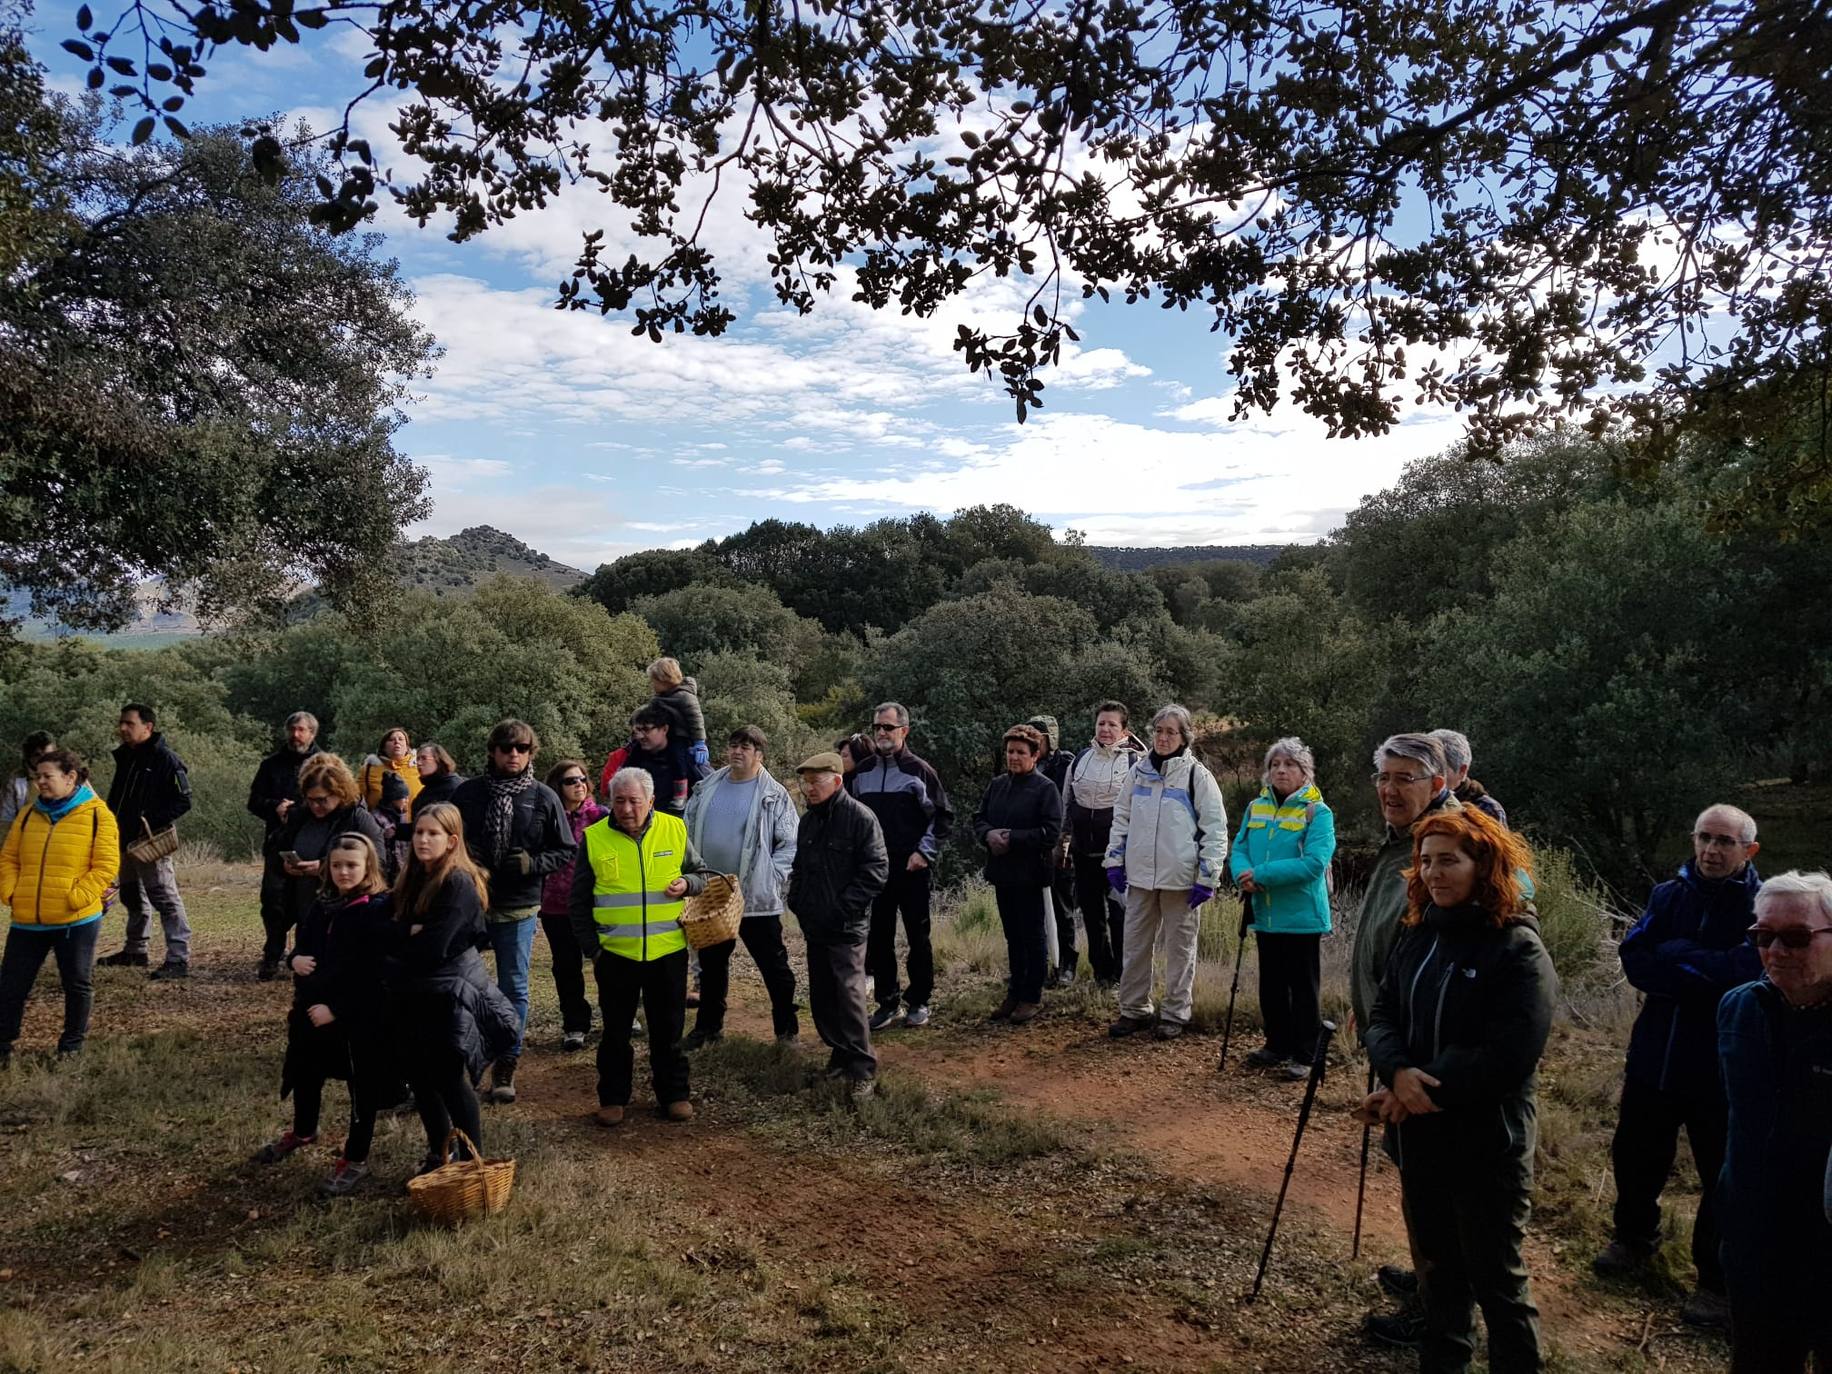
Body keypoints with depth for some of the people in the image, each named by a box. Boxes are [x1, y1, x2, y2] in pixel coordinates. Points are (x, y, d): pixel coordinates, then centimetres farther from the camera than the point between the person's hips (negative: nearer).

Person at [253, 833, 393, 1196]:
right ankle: (303, 1132, 51)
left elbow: (371, 971, -20)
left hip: (361, 1016, -8)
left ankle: (356, 1159, 19)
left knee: (363, 1085, 5)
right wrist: (295, 959, -6)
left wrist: (336, 1008, -21)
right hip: (314, 1009, 8)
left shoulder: (380, 909, -17)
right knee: (306, 1073, 25)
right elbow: (302, 943, 18)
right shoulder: (322, 903, 6)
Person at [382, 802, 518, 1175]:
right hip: (414, 1000, 7)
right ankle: (438, 1154, 29)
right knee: (419, 1079, 12)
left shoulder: (459, 884, -16)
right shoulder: (411, 880, 9)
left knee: (451, 1081, -2)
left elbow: (433, 949, -21)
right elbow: (386, 931, 1)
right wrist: (409, 932, -19)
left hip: (450, 998, -7)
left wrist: (391, 964, -6)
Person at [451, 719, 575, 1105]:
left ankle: (505, 1069, 17)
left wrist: (531, 863, -14)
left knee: (514, 987, 6)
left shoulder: (544, 798, -1)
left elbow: (566, 852, 3)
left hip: (518, 908, -1)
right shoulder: (468, 793, 1)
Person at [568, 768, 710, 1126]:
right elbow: (580, 901, 4)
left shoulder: (675, 830, -1)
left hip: (668, 950, 1)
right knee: (615, 1032, 11)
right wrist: (590, 946, -1)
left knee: (668, 1030, 12)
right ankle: (613, 1098, 25)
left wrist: (687, 883, -10)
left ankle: (673, 1095, 25)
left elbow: (700, 873, 12)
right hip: (615, 952, 0)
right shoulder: (594, 838, -3)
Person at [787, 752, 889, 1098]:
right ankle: (840, 1051, 28)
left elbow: (876, 871, -15)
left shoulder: (860, 817, -12)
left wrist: (843, 908, -17)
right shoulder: (808, 820, 12)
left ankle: (863, 1068, -2)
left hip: (846, 927, -8)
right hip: (814, 925, 8)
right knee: (821, 996, 13)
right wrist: (797, 903, 10)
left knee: (849, 994, -9)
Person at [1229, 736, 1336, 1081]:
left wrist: (1261, 874, -23)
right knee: (1271, 986, 17)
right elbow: (1239, 850, 7)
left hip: (1302, 918, -6)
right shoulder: (1256, 808, 7)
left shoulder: (1318, 813, -11)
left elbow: (1314, 863, -22)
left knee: (1303, 988, 5)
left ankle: (1303, 1056, 15)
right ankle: (1277, 1046, 31)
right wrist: (1244, 875, -16)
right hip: (1266, 916, 6)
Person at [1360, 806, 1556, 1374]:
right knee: (1436, 1265, 21)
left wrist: (1420, 1091, -20)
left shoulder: (1519, 949, -15)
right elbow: (1382, 1014, 2)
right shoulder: (1417, 934, 3)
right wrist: (1398, 1072, -19)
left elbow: (1507, 1056, -22)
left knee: (1496, 1279, 8)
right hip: (1419, 1136, 6)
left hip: (1486, 1145, -6)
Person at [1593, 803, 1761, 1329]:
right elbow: (1633, 959, -9)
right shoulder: (1670, 895, 0)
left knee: (1722, 1177, 9)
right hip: (1655, 1058, 4)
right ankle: (1635, 1238, 43)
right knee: (1635, 1157, 19)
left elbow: (1751, 969, -27)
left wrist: (1675, 956, -16)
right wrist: (1710, 972, -22)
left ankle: (1718, 1280, 28)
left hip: (1721, 1071, -4)